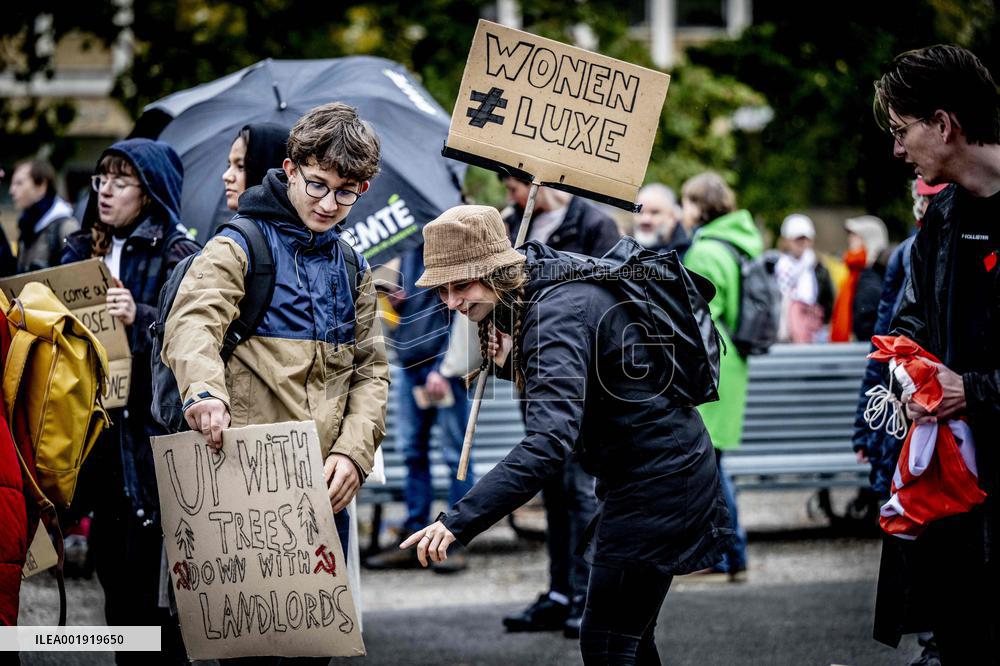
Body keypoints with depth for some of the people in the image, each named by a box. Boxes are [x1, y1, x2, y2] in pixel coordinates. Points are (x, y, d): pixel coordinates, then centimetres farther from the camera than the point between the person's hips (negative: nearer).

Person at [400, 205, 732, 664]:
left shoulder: (557, 314, -26)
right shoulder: (539, 294, 4)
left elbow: (548, 441, -38)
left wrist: (460, 521, -44)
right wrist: (510, 363, -6)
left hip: (656, 479, -11)